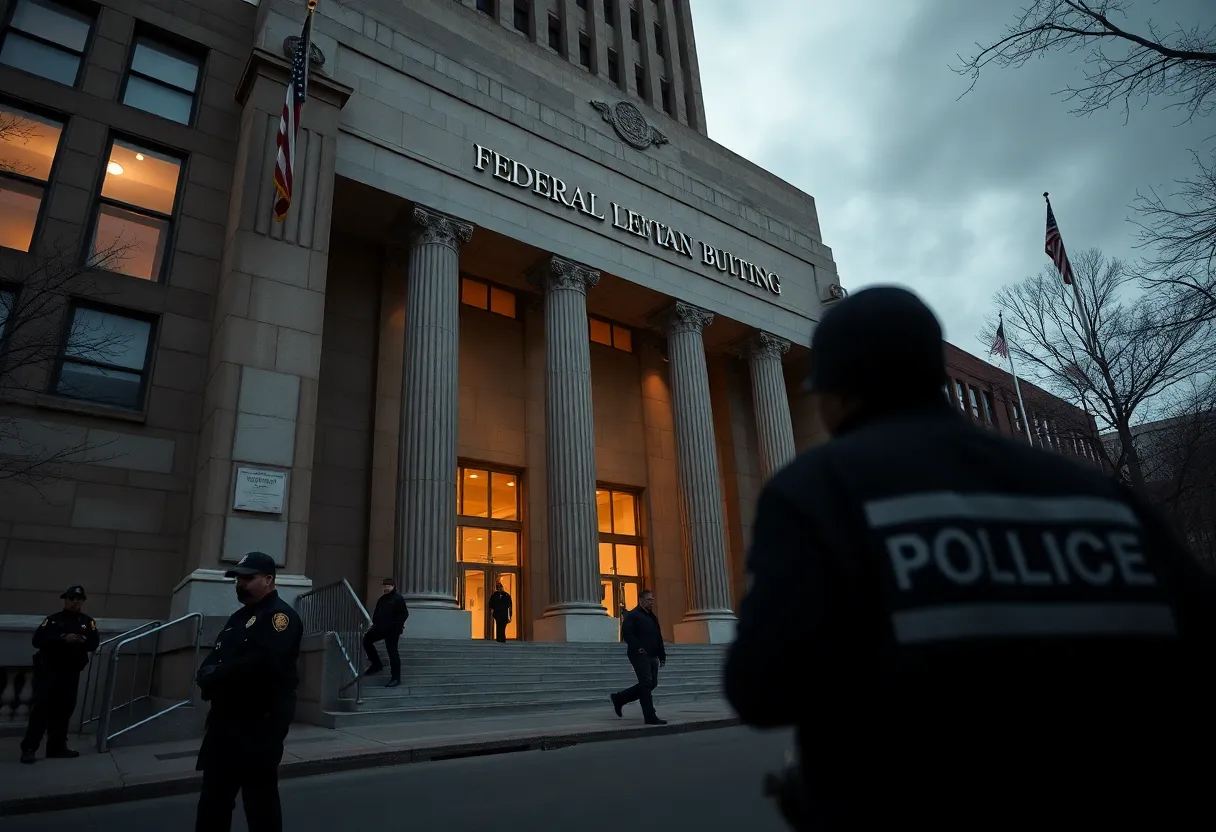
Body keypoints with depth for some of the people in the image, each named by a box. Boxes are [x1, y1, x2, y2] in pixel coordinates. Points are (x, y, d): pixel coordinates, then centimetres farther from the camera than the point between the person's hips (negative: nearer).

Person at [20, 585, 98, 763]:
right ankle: (28, 748, 2)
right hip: (49, 671, -3)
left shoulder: (88, 621, 8)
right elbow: (38, 640, -12)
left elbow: (94, 643, -1)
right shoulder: (53, 619, 0)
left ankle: (57, 747, 15)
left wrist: (83, 640, -23)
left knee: (63, 710, 7)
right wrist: (63, 639, -24)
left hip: (72, 673, 3)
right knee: (42, 709, -6)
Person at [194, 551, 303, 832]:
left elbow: (262, 662, -27)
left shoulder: (280, 615, -13)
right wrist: (207, 675, -7)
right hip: (225, 718, 9)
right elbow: (214, 659, 16)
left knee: (259, 795, 1)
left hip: (261, 721, -9)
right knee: (214, 793, 17)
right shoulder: (238, 617, 18)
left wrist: (216, 676, -16)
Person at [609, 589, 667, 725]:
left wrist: (662, 655, 17)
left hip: (652, 657, 9)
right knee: (647, 684, -9)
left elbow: (658, 638, 23)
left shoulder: (653, 617, 21)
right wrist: (638, 648, -23)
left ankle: (619, 698, 20)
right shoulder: (632, 615, -5)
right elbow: (626, 634, -16)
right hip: (640, 656, -9)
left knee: (652, 684, 8)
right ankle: (650, 717, -3)